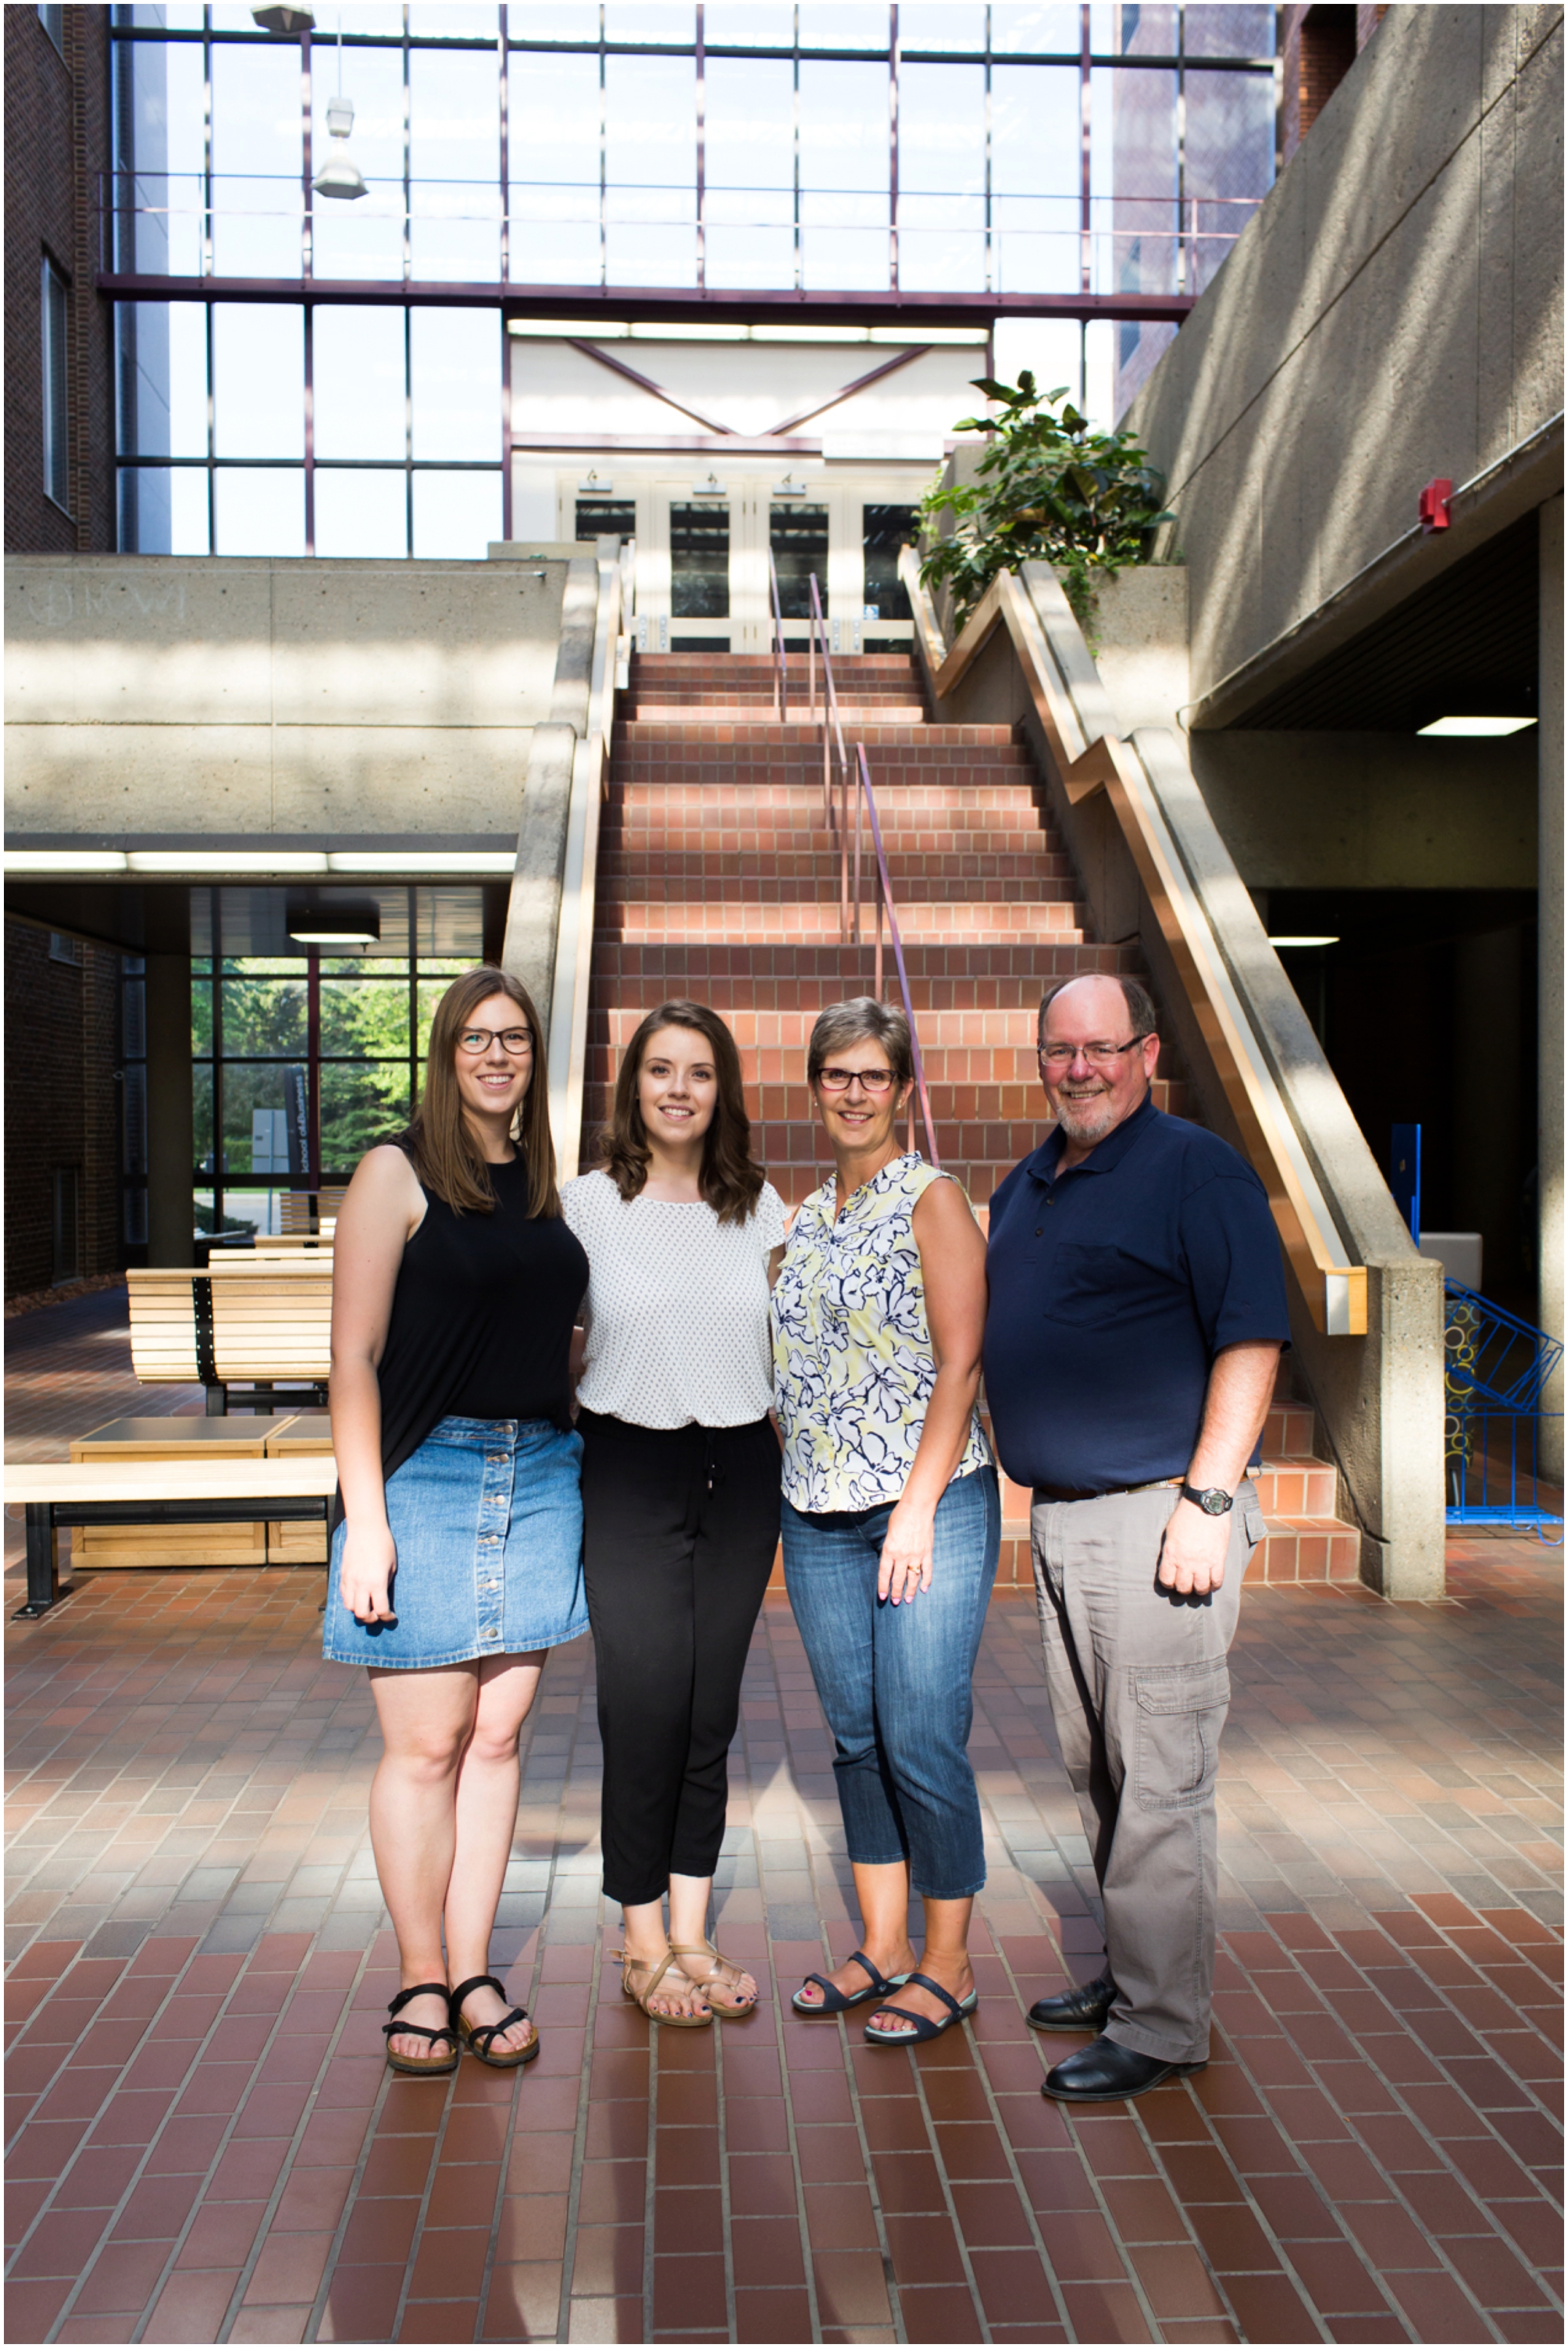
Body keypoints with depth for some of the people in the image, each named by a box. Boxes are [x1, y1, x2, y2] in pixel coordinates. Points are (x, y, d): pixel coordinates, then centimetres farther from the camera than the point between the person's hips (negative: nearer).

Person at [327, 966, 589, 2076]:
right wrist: (366, 1517, -14)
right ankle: (421, 1981, 17)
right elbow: (354, 1354, -7)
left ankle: (475, 1973, 20)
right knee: (427, 1743, 1)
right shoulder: (399, 1173, -3)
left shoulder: (545, 1183, 12)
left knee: (497, 1737, 9)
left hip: (539, 1475, 5)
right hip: (426, 1475, -5)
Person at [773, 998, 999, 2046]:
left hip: (928, 1506, -6)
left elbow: (960, 1366, -11)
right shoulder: (810, 1215, 14)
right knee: (856, 1736, 13)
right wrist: (797, 1490, 10)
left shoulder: (933, 1201, -5)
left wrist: (918, 1508, -16)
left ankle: (948, 1963, 14)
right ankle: (883, 1946, 26)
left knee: (922, 1740, -2)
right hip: (820, 1517, 6)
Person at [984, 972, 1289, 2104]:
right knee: (1097, 1772, 17)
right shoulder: (1027, 1185, 15)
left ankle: (1162, 2024, 12)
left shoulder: (1196, 1169, -9)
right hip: (1058, 1519, 8)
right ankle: (1131, 1973, 32)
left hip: (1156, 1517, -8)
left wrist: (1208, 1500, -19)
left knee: (1159, 1782, 0)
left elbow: (1251, 1339, -15)